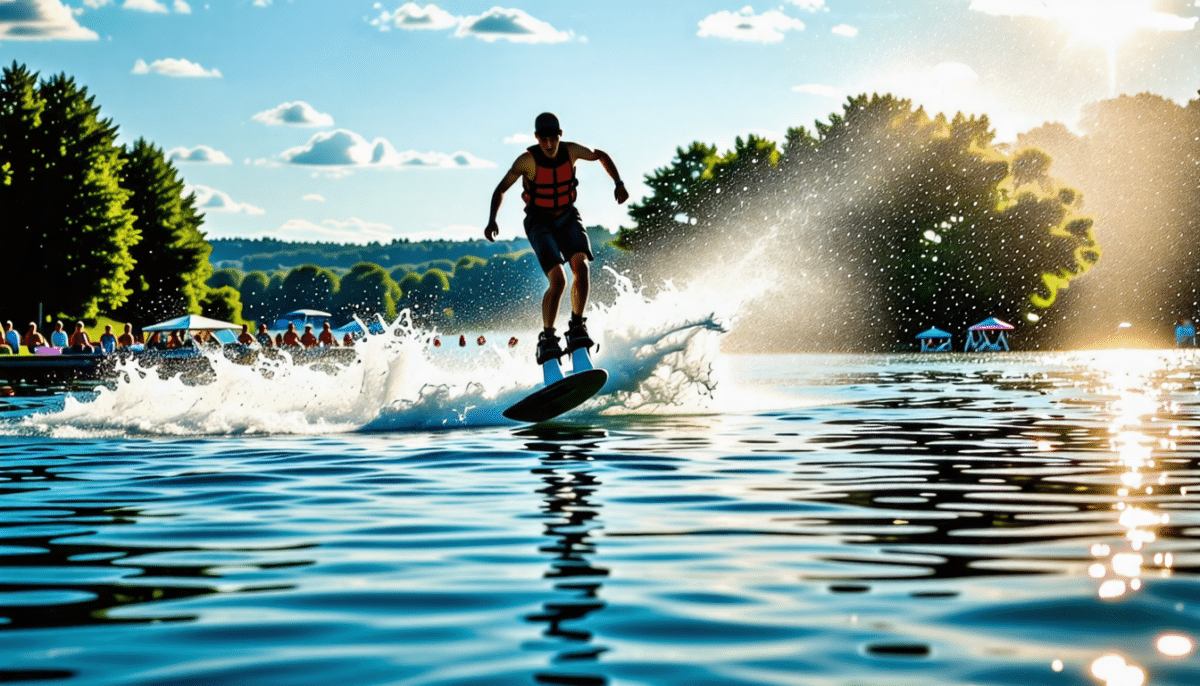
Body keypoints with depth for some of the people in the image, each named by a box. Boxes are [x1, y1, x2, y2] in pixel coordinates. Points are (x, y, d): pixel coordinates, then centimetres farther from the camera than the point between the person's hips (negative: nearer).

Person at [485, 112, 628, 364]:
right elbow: (501, 189, -13)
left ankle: (577, 327, -7)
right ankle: (547, 339, -6)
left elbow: (601, 156, 7)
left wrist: (618, 183, -4)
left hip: (567, 217, 3)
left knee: (580, 267, -22)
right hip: (540, 223, -3)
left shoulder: (571, 151, -13)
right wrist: (492, 220, -27)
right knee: (558, 280, -20)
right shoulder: (528, 160, -21)